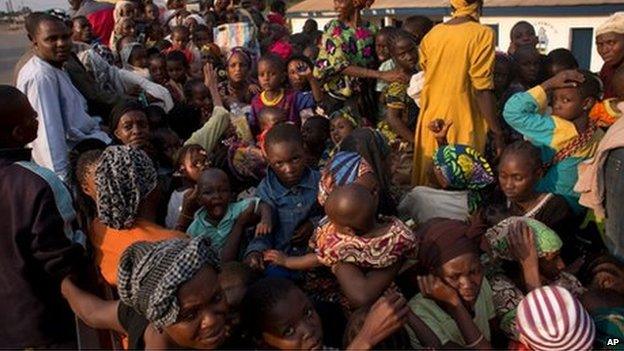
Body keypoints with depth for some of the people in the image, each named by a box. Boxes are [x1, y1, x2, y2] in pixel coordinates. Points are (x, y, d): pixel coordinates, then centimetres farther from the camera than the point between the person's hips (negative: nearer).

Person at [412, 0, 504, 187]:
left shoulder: (432, 34, 5)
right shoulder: (482, 34, -11)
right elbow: (482, 89, -15)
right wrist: (497, 131, -9)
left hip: (430, 123, 6)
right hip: (462, 127, -5)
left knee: (428, 186, 15)